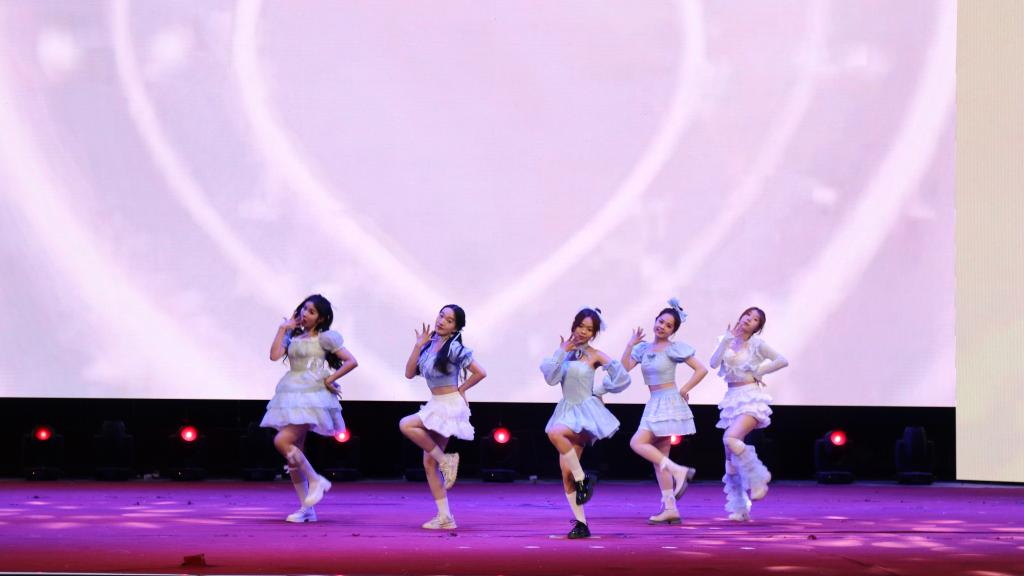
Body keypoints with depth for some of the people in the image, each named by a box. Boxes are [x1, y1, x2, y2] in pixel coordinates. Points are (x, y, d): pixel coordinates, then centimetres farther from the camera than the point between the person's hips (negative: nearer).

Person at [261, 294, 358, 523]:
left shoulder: (324, 338, -1)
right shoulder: (293, 336, 15)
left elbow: (351, 361, -5)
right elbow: (274, 355, -1)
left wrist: (329, 379, -7)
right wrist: (283, 328, 5)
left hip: (311, 396, -7)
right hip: (291, 396, 7)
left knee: (282, 441, -22)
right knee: (294, 453, 5)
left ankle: (315, 480, -7)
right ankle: (306, 508, 10)